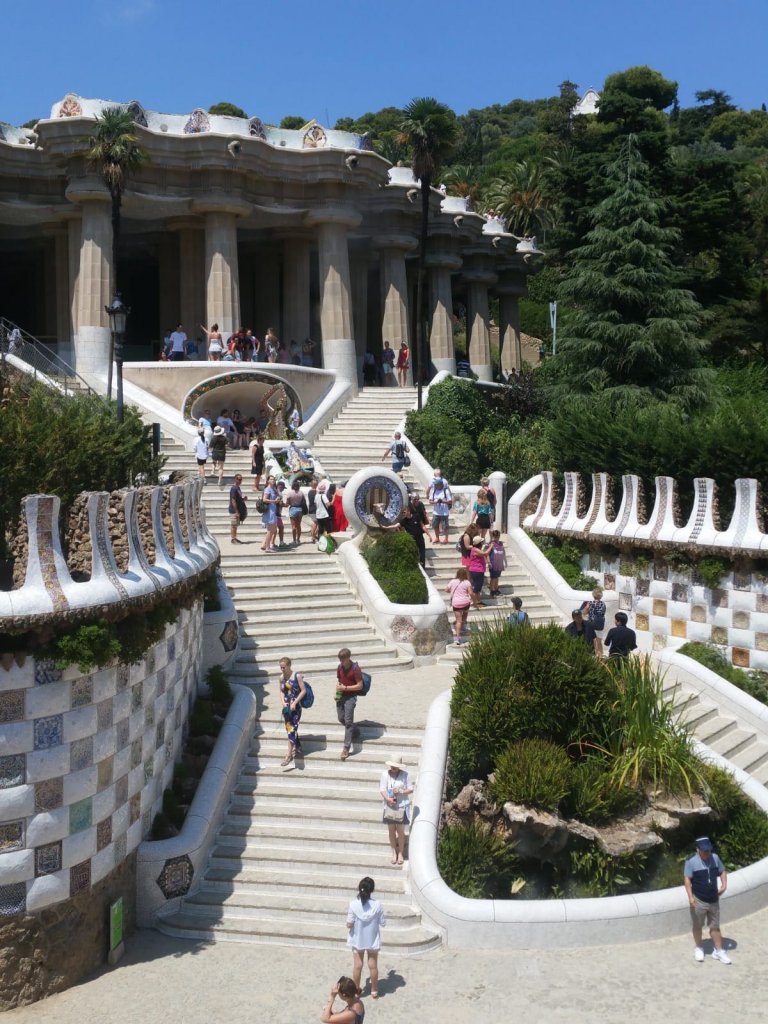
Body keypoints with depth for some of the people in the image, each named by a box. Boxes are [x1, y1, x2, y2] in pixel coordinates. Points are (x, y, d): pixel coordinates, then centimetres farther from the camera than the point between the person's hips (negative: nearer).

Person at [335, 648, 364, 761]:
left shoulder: (355, 669, -16)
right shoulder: (340, 667, 4)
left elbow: (360, 686, -15)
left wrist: (345, 688, -19)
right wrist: (338, 686, -2)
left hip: (351, 697, -7)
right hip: (341, 696, 7)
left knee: (348, 721, -8)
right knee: (341, 719, 13)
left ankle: (346, 748, -6)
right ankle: (354, 731, 42)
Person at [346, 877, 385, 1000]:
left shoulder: (353, 905, -21)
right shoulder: (377, 905, -19)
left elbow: (349, 925, -17)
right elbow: (383, 923, -9)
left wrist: (349, 923, 6)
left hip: (357, 940, 0)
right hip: (373, 940, 0)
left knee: (357, 965, 14)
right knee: (373, 965, 15)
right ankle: (374, 991, 27)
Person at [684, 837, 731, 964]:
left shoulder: (715, 857, -2)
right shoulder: (691, 861, -17)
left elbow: (722, 872, 10)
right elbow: (687, 879, -17)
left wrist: (724, 885, -7)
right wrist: (690, 896, -26)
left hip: (713, 900, 4)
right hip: (698, 900, -3)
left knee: (715, 926, 12)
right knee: (697, 926, 12)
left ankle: (719, 951, 25)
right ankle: (698, 948, 32)